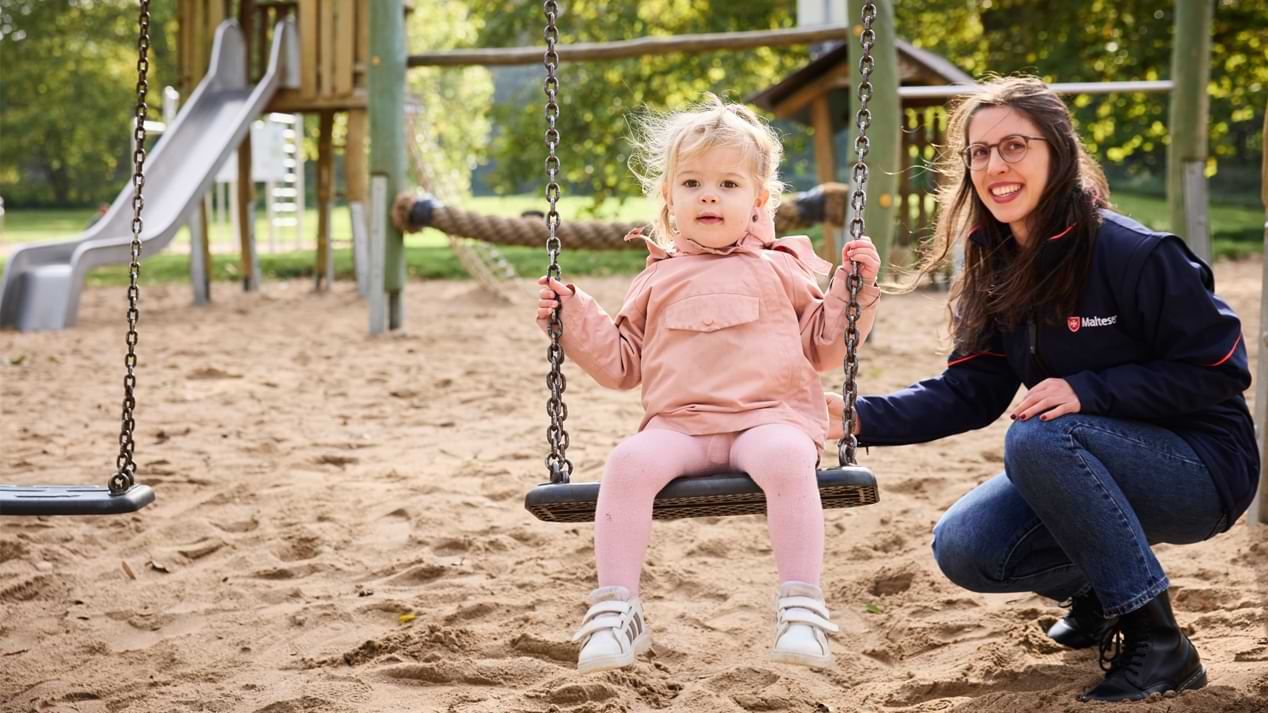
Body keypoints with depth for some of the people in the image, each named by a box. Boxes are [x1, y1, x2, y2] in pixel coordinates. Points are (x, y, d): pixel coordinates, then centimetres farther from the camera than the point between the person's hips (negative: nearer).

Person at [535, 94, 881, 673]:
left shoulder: (780, 268, 19)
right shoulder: (659, 280, 22)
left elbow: (825, 346, 18)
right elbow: (621, 362, 23)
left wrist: (855, 289, 5)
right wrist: (574, 317, 11)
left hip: (771, 417, -1)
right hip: (678, 424, 2)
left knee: (786, 458, -37)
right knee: (629, 461, -30)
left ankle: (802, 606, -34)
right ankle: (614, 610, -26)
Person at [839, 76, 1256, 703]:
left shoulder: (1134, 254, -21)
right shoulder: (994, 270, 1)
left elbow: (1220, 368, -19)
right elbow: (968, 392, -1)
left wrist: (1087, 391, -28)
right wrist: (864, 418, -18)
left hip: (1202, 470, -7)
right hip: (1099, 473, 7)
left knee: (1037, 436, -32)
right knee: (962, 548, -12)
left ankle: (1158, 644, -23)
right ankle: (1095, 592, 18)